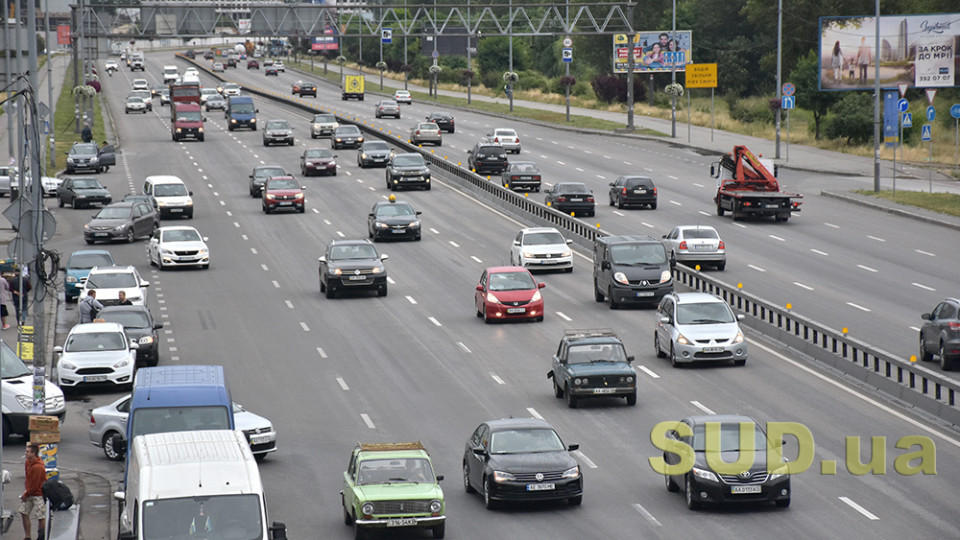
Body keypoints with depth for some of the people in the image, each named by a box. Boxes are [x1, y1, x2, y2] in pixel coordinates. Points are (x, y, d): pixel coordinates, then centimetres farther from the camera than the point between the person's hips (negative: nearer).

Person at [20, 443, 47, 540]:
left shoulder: (38, 467, -27)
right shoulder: (27, 462, 1)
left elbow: (35, 485, -22)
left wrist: (26, 495, -11)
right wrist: (25, 491, 6)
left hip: (39, 495, -9)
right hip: (29, 493, 9)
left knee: (41, 517, 2)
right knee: (24, 513, 8)